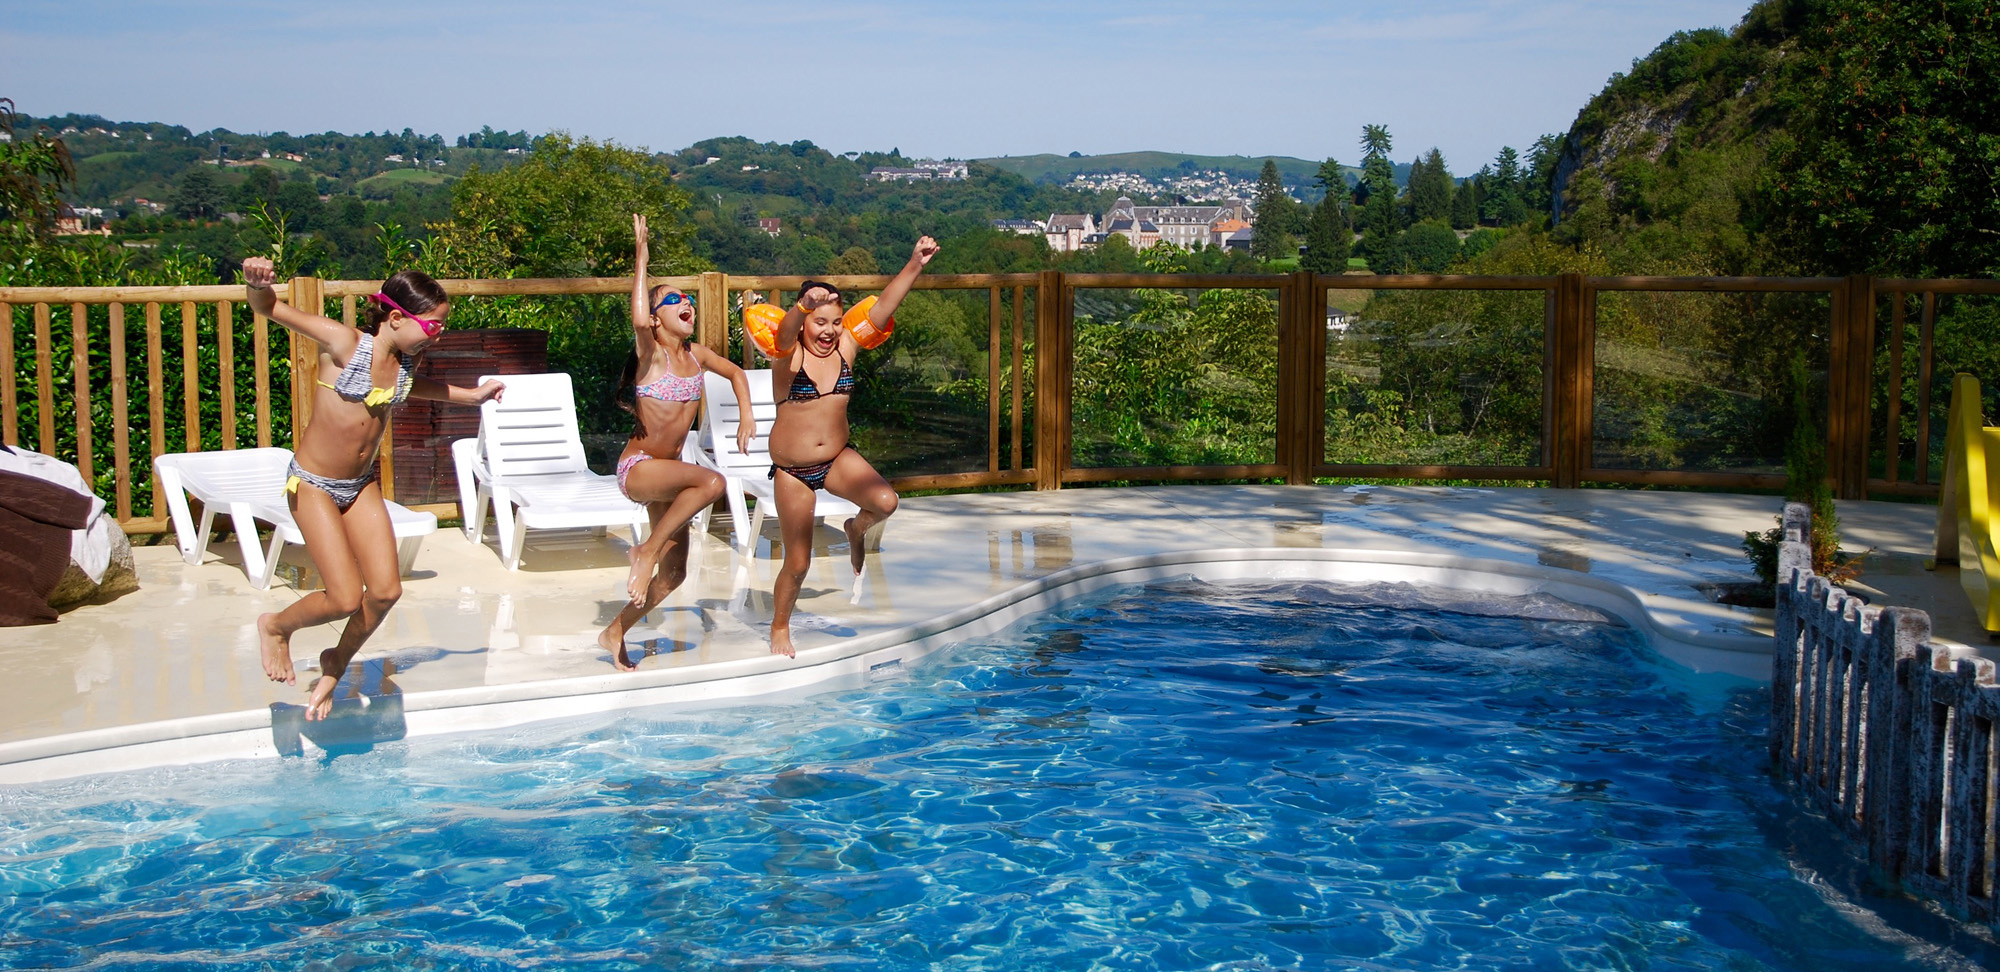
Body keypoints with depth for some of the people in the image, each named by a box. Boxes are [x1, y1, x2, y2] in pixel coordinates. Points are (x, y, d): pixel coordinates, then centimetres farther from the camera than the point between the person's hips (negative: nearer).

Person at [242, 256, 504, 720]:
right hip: (314, 484, -6)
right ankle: (276, 626, 21)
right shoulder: (345, 343, -20)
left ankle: (336, 663, 25)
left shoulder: (407, 359, -1)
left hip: (362, 484, 7)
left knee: (386, 590, -2)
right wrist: (258, 283, -47)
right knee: (346, 599, -11)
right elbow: (269, 309, -24)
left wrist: (471, 395, 29)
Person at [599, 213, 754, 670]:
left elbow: (735, 372, 24)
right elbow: (639, 320, -37)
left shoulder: (697, 354, 5)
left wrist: (747, 416, 10)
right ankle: (646, 550, -19)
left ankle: (614, 633, 26)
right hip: (638, 466, -7)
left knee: (674, 572, 9)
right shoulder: (651, 353, -14)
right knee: (711, 481, -35)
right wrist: (641, 261, -29)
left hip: (667, 470, 8)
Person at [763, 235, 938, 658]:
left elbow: (882, 308, -10)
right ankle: (779, 627, 30)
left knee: (885, 501, -25)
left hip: (837, 458, 3)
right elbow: (785, 333, -38)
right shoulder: (789, 355, -14)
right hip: (792, 471, -3)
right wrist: (804, 304, -61)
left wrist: (914, 265, -22)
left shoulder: (844, 347, -2)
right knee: (798, 563, 3)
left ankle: (856, 529, 12)